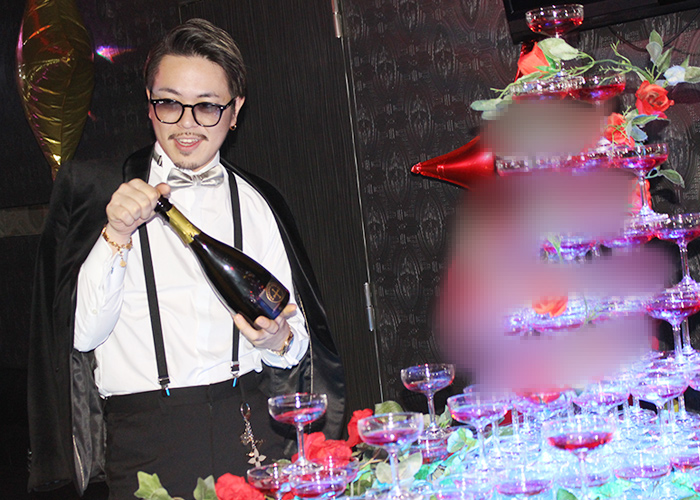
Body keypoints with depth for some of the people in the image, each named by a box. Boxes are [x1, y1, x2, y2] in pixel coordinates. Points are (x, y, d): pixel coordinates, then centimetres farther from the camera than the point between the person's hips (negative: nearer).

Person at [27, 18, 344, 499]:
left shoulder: (255, 202, 13)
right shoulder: (95, 190, 6)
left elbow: (299, 343, 12)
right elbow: (82, 333, -1)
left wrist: (279, 341, -9)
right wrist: (116, 237, -11)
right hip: (143, 438, -2)